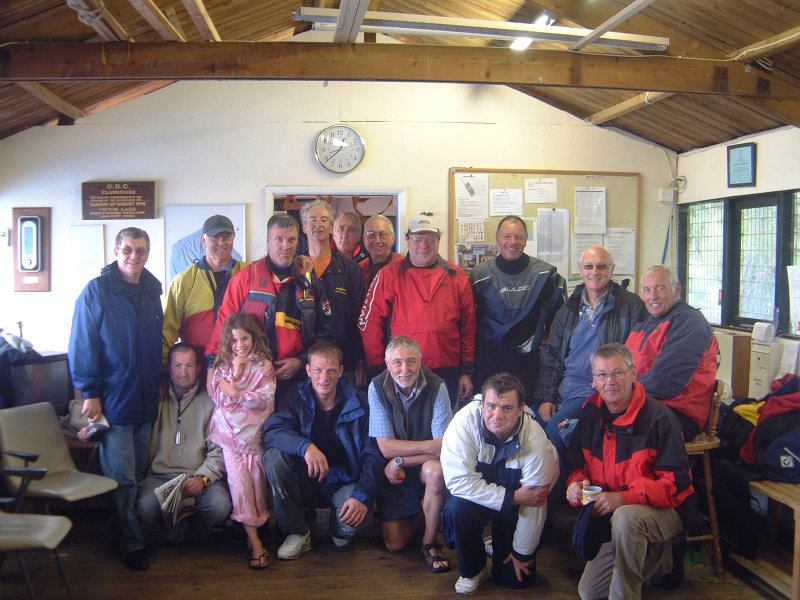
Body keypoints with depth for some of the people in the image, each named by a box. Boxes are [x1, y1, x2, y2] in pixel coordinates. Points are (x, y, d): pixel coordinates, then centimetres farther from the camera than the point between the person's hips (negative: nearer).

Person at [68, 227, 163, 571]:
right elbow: (82, 346, -7)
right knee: (122, 478, -1)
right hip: (113, 401, -5)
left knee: (139, 474, 12)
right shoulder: (96, 292, -5)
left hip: (146, 401, 5)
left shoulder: (152, 292, 11)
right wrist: (90, 393, -11)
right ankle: (132, 545, 12)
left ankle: (129, 532, 27)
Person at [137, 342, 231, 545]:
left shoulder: (210, 401, 8)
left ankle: (195, 534, 7)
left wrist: (203, 478, -12)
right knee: (146, 507, -31)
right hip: (160, 475, 1)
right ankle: (174, 534, 4)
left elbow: (219, 450, 2)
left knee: (219, 506, -29)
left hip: (199, 477, 0)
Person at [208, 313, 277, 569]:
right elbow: (219, 397, 0)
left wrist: (237, 393, -15)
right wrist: (235, 375, -9)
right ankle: (254, 541, -9)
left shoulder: (264, 366, 2)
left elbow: (265, 399, -8)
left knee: (257, 481, -1)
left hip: (255, 434, -1)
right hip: (230, 433, 1)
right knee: (239, 481, -10)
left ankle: (254, 534, 16)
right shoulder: (222, 366, 10)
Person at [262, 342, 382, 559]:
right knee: (273, 457, -25)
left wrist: (363, 495, -27)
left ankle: (339, 529, 8)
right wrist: (306, 447, -38)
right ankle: (297, 533, -8)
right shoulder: (296, 398, -3)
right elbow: (270, 431, -20)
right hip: (307, 482, 2)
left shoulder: (359, 402, -7)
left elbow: (373, 455, -12)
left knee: (356, 518, -33)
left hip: (345, 482, -2)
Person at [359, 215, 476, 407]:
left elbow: (468, 327, 10)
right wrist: (378, 370, -3)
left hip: (447, 373, 2)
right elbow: (370, 324, 0)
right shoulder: (388, 275, 2)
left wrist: (467, 371, 6)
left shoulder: (456, 276, 8)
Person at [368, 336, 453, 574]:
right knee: (394, 544, -7)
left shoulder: (436, 387, -18)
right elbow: (386, 447, -16)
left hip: (425, 466, -1)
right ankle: (420, 514, 27)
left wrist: (401, 461, -20)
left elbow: (446, 448, -21)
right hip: (393, 473, 1)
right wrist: (431, 446, -23)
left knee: (436, 470, -36)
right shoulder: (377, 388, -14)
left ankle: (430, 543, -13)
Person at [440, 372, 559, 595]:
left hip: (515, 507, 0)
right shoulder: (466, 420, -28)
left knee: (517, 579, -4)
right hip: (477, 495, 0)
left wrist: (523, 553, -8)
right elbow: (458, 479, -28)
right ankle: (472, 571, -4)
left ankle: (500, 548, 31)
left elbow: (534, 504, -16)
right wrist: (513, 497, -31)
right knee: (456, 508, -33)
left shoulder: (535, 439, -25)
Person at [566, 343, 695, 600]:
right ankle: (663, 557, 22)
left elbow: (677, 482, -21)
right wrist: (577, 483, -14)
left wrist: (624, 498, -31)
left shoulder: (658, 417, -18)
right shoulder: (590, 415, 0)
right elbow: (579, 465, 11)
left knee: (625, 518, -41)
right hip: (614, 516, 7)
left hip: (664, 510, -6)